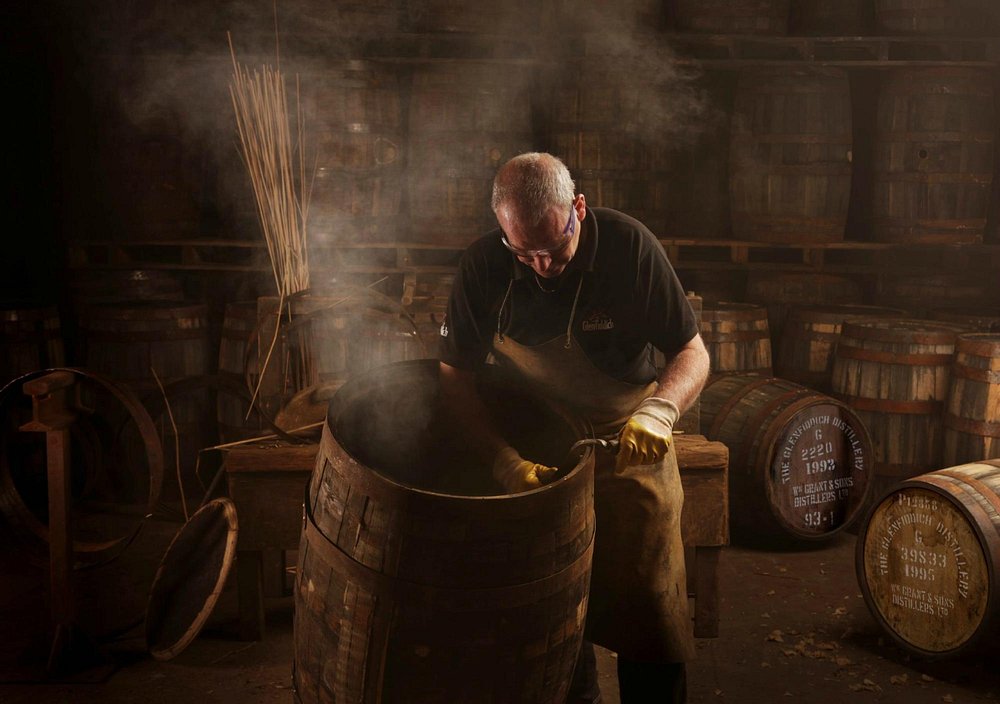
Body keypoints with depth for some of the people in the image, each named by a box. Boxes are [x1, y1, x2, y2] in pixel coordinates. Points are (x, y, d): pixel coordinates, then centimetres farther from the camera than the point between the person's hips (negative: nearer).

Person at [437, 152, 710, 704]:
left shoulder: (628, 246, -21)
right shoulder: (483, 266, -15)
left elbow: (693, 353, -14)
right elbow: (454, 377, -9)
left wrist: (659, 411, -35)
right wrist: (505, 462, -24)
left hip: (632, 447, -2)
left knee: (650, 609, 1)